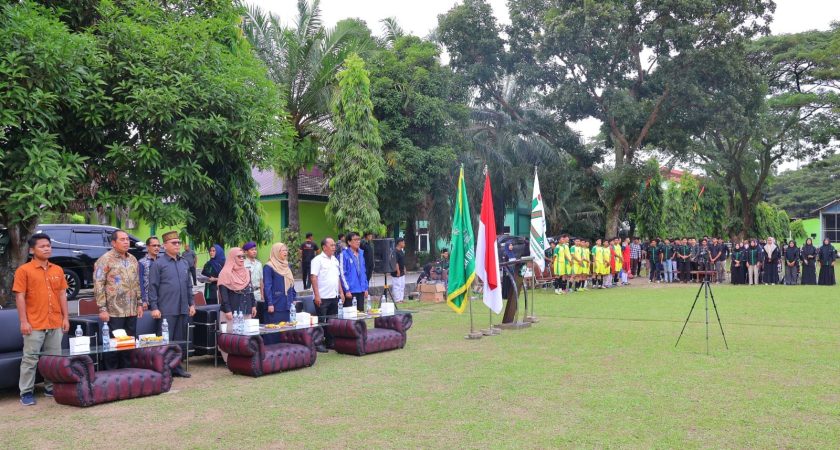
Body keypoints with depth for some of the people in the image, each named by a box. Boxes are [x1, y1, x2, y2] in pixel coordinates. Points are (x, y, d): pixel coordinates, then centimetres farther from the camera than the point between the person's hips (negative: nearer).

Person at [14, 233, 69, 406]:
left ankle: (51, 388, 20)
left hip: (55, 323, 4)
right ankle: (26, 393, 9)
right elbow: (19, 297, -6)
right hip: (34, 324, -4)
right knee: (30, 358, 0)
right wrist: (23, 321, -11)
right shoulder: (24, 270, -3)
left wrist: (65, 317, 8)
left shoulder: (58, 270, 11)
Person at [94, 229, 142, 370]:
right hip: (114, 311, -6)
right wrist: (102, 308, -15)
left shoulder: (133, 259, 13)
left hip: (132, 311, 6)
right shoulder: (106, 259, -8)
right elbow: (98, 285, -11)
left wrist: (139, 303, 14)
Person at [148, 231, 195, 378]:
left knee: (181, 340, 11)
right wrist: (154, 307, -12)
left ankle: (177, 366, 22)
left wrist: (192, 304, 14)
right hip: (166, 311, -6)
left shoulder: (184, 263, 13)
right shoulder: (158, 264, -4)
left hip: (183, 310, 6)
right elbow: (153, 287, -7)